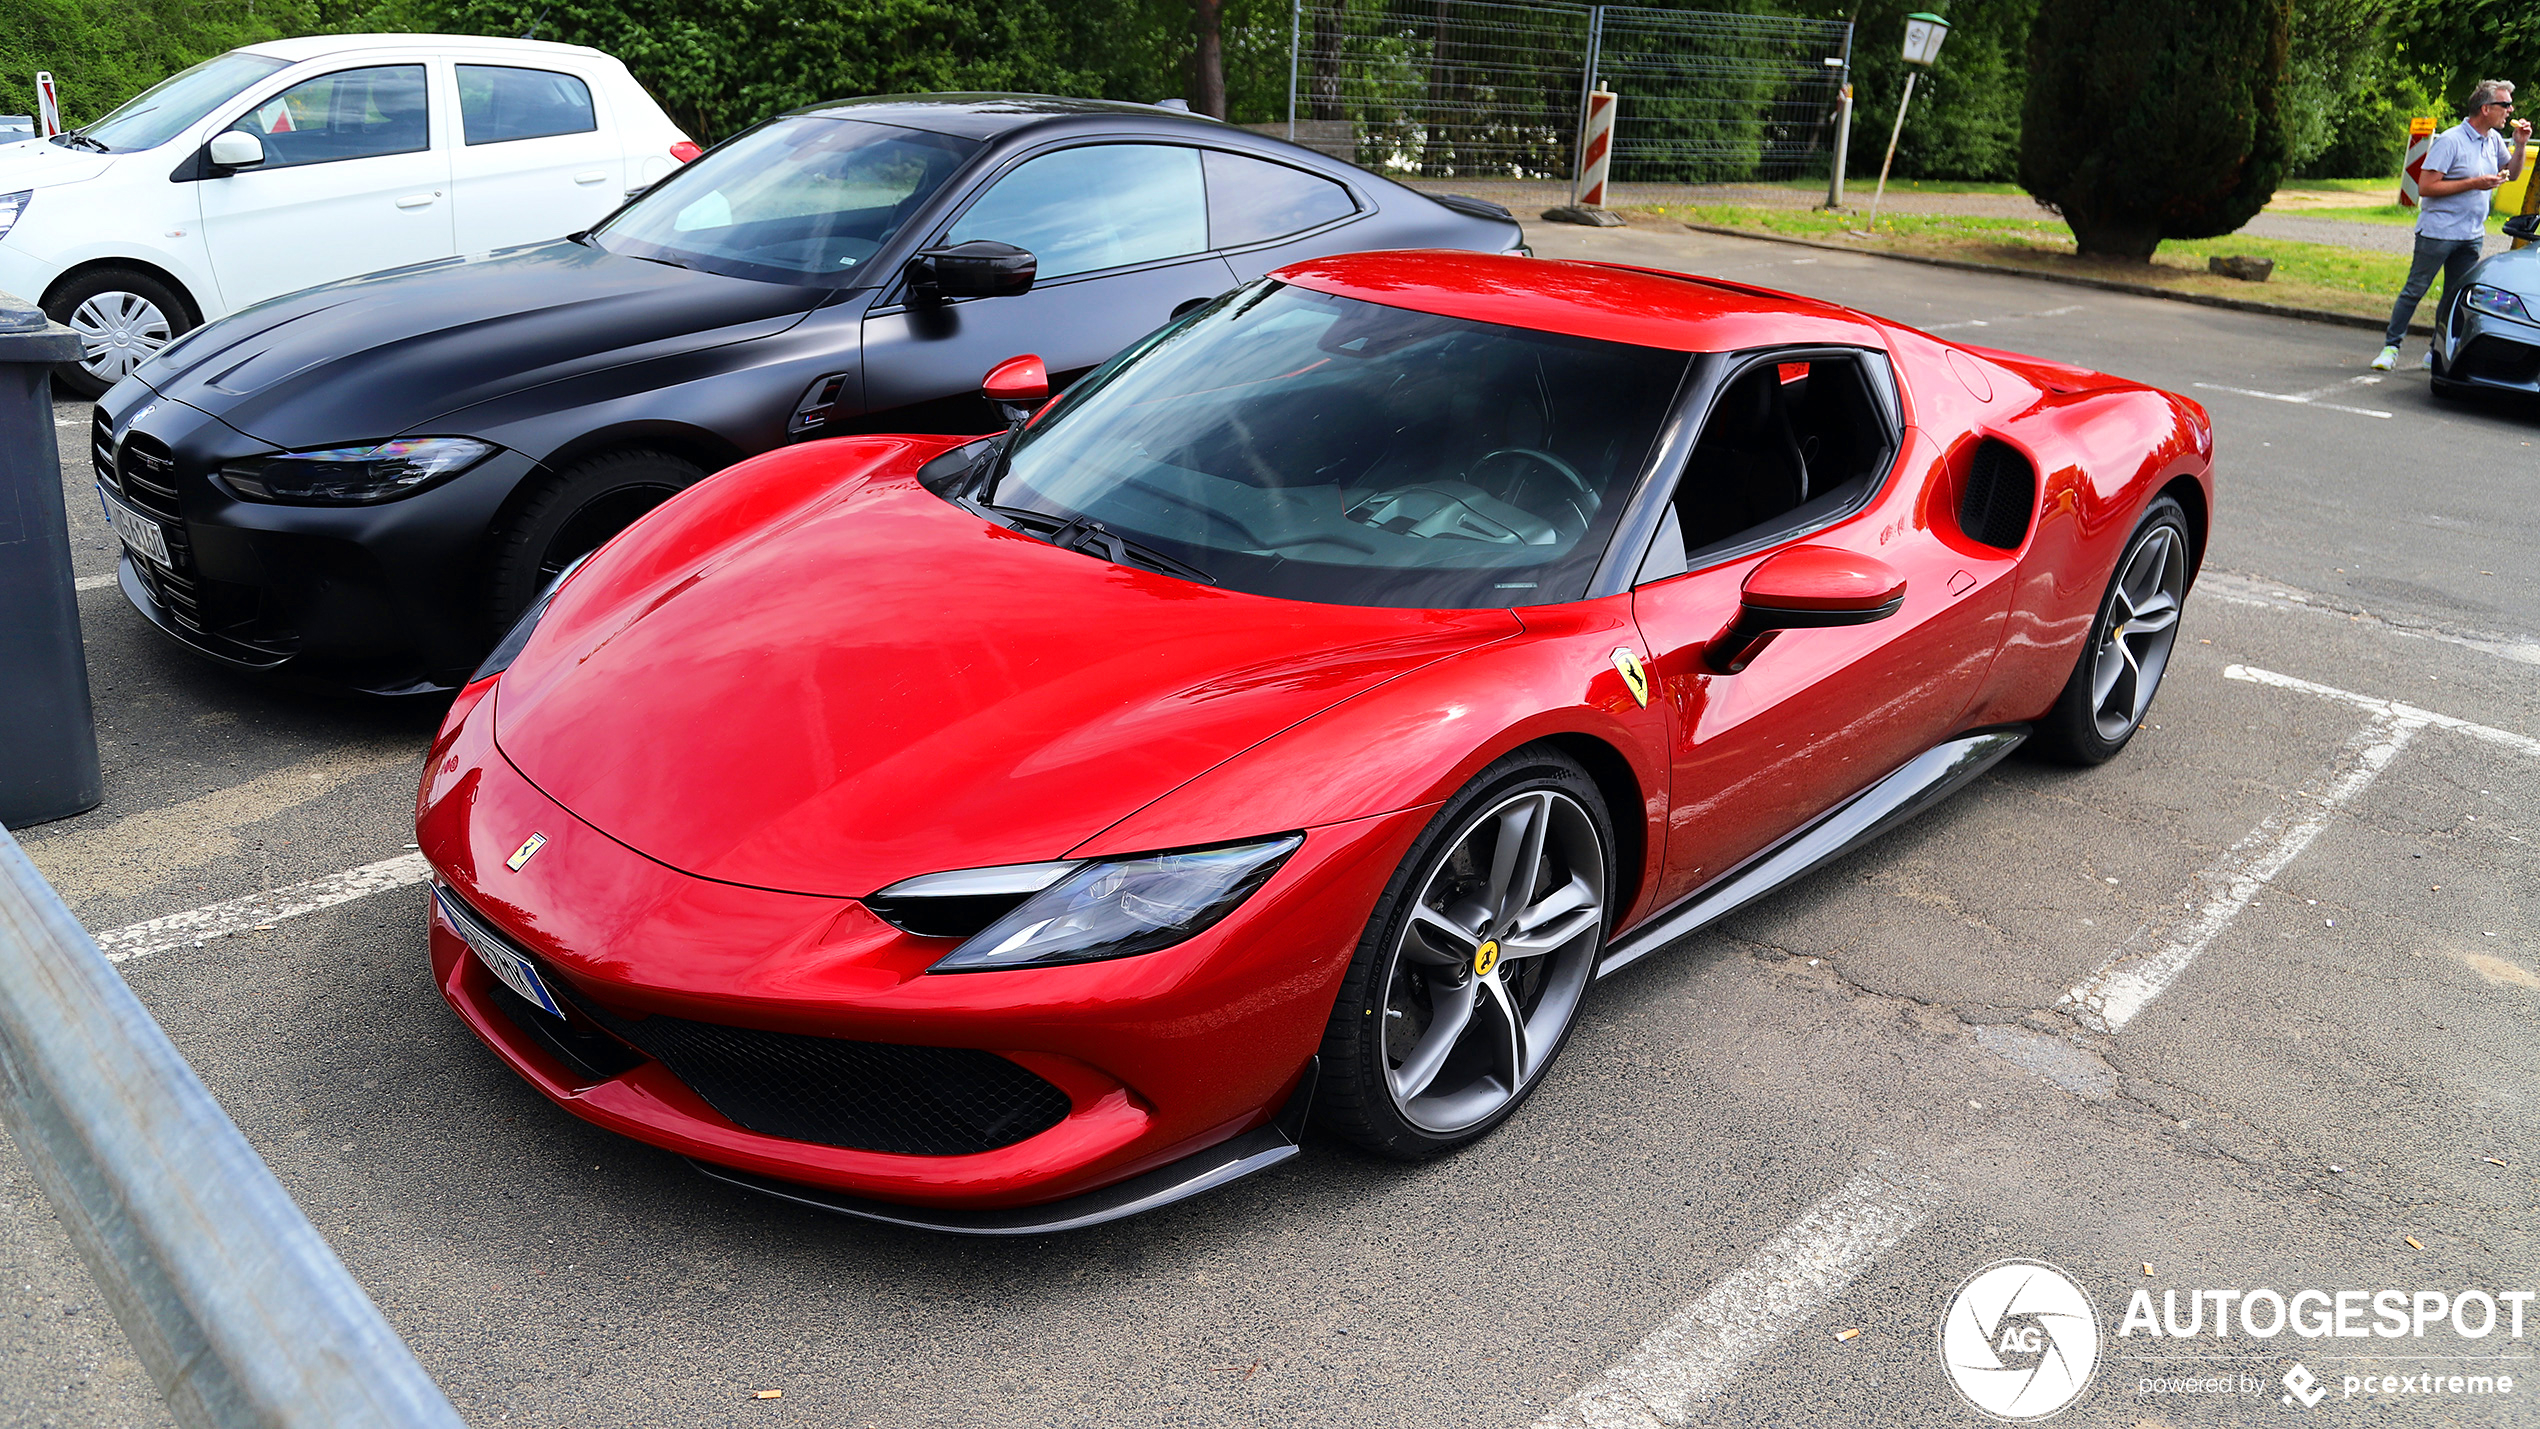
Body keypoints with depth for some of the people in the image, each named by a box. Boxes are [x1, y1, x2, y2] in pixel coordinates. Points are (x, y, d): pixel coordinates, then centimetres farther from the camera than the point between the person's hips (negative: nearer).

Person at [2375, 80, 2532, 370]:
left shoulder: (2494, 140, 10)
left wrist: (2520, 145, 5)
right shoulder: (2450, 141, -13)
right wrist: (2474, 183, -18)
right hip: (2438, 231, -7)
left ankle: (2438, 353, 13)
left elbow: (2511, 174, 22)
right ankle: (2391, 346, 3)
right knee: (2415, 289, -4)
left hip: (2472, 235, 7)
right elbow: (2425, 187, -17)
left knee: (2457, 297, 7)